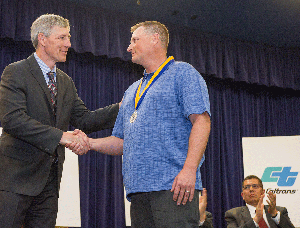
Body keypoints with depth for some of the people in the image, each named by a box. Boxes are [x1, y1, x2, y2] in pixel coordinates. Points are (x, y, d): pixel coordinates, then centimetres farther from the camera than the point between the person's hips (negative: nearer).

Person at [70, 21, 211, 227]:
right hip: (139, 190, 7)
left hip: (175, 187, -7)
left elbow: (201, 121, -9)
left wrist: (189, 169, -20)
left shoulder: (183, 73, 4)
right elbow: (122, 142, 24)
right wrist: (89, 143, 6)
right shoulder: (132, 92, 26)